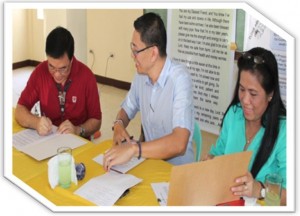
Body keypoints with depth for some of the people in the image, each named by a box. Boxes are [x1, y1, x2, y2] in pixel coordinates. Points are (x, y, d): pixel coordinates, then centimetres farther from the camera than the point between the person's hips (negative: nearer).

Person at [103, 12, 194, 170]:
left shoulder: (180, 79, -21)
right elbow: (126, 110, 16)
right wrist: (119, 125, -6)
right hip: (150, 161, 6)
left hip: (177, 168, -6)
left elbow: (179, 143, -31)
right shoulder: (141, 76, -1)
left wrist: (133, 149, -39)